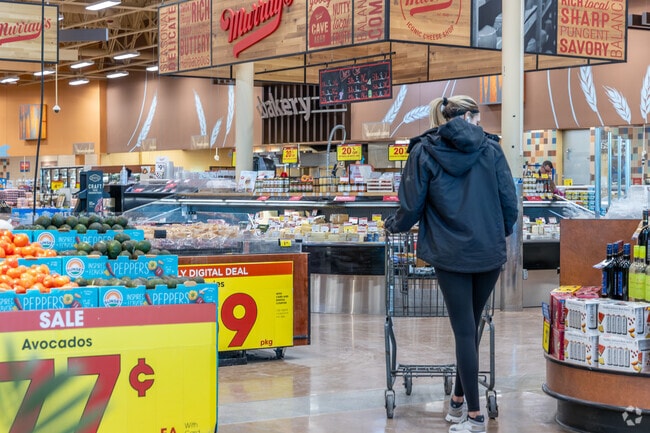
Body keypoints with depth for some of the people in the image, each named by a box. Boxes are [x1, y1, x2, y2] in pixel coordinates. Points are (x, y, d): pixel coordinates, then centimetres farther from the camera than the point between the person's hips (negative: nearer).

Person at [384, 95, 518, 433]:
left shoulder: (424, 152, -1)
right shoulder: (491, 149, 2)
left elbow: (412, 206, 0)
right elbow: (509, 202, 1)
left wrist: (394, 225, 21)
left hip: (450, 253, -2)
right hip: (489, 252, 2)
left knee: (464, 331, 2)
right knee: (470, 327, 15)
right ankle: (460, 401, 25)